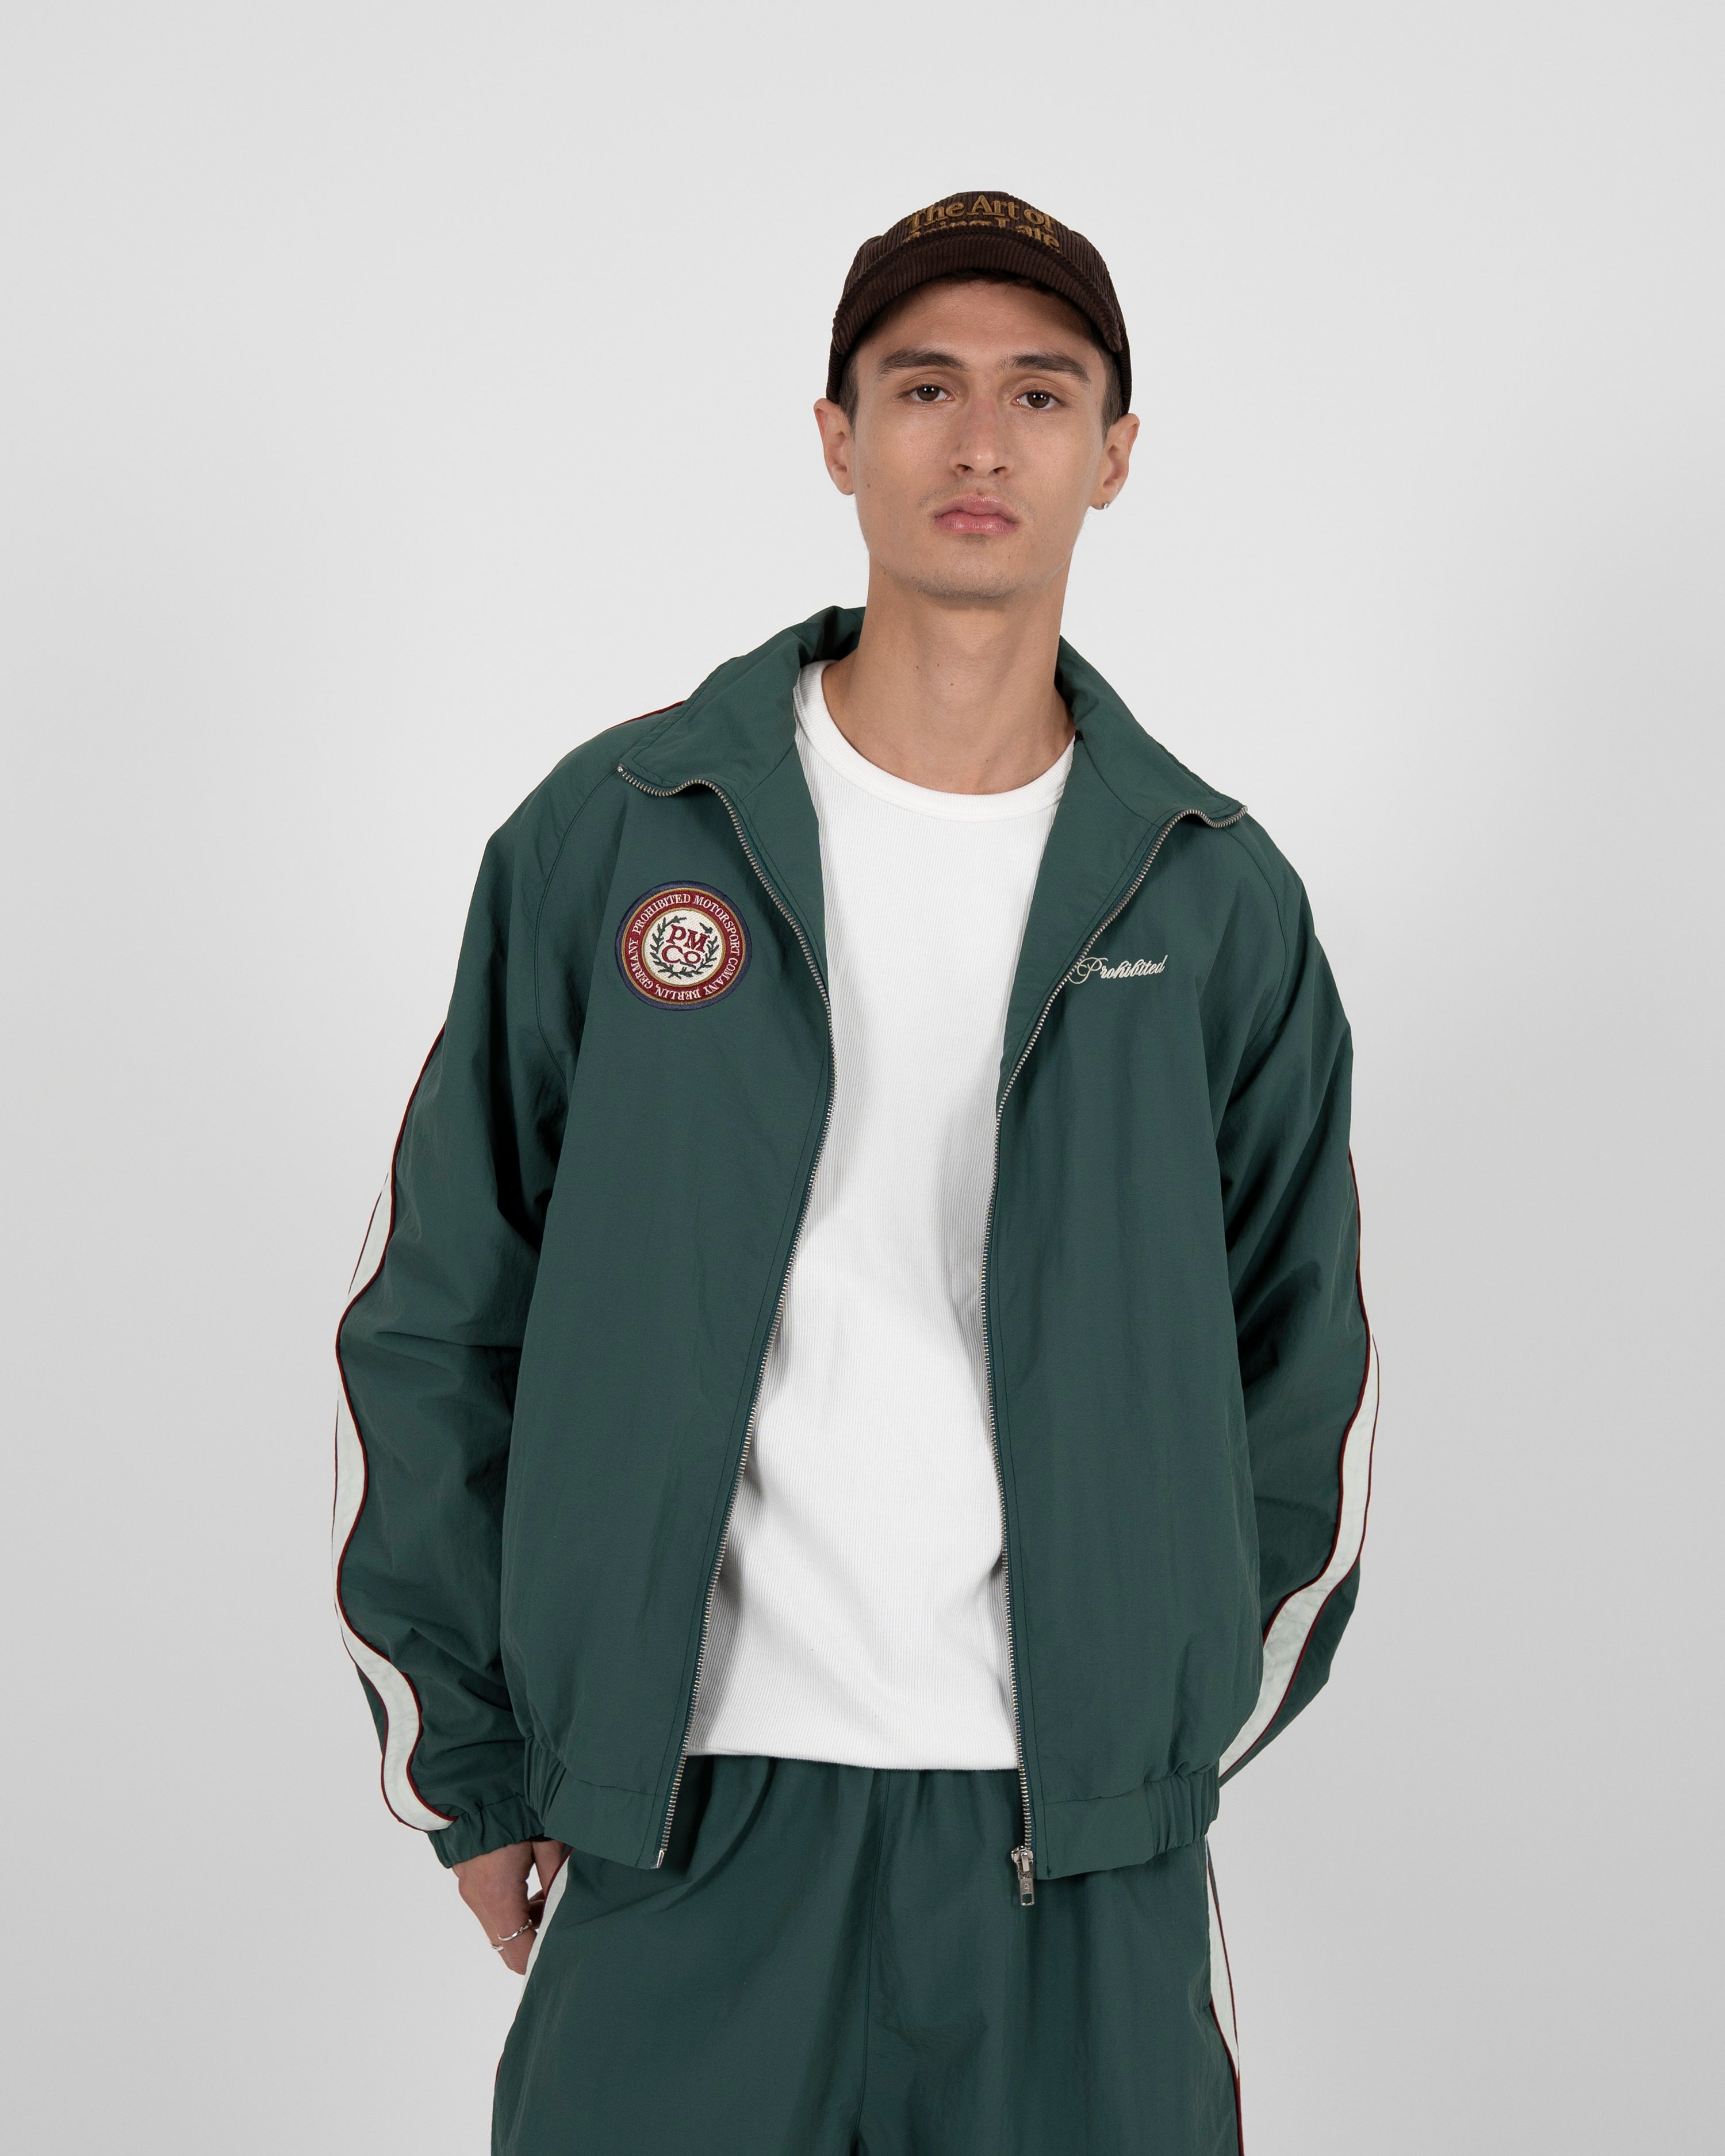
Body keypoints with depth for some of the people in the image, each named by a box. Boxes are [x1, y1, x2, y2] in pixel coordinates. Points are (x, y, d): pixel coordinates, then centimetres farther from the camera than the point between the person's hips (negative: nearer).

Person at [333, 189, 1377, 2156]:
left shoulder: (1217, 896, 3)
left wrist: (1167, 1744, 11)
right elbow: (433, 1320, 3)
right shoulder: (611, 834, -1)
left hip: (1079, 1850, 1)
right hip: (683, 1814, -1)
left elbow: (1303, 1369, 11)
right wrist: (467, 1767, 3)